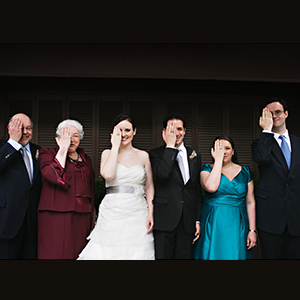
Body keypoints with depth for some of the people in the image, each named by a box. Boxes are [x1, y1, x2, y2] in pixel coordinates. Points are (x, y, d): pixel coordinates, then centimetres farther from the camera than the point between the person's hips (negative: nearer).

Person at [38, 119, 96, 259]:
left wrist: (92, 215, 18)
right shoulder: (47, 153, 4)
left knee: (79, 254, 1)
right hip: (56, 215, -4)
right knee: (56, 253, -8)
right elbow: (54, 177, -16)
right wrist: (63, 149, -10)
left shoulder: (86, 159, 18)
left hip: (82, 217, 4)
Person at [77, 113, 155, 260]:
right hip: (112, 213, -1)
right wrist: (115, 146, -7)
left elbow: (149, 186, 10)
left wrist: (150, 213, -2)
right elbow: (108, 175, -14)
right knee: (108, 252, -5)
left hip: (137, 213, 1)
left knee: (137, 253, -1)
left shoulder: (143, 156, 9)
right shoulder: (107, 153, 6)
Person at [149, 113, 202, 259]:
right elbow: (162, 174, -20)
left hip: (188, 222, 4)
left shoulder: (195, 155, 14)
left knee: (185, 255, 6)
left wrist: (198, 220, 11)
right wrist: (170, 146, -12)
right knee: (162, 255, 0)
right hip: (165, 221, -3)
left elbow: (197, 190, 15)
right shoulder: (156, 154, 2)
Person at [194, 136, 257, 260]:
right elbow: (211, 187, -22)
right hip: (212, 225, -1)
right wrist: (218, 159, -13)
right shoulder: (207, 169, 1)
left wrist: (252, 230, -1)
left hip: (237, 226, 2)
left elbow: (250, 202, 5)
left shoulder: (244, 171, 6)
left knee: (235, 255, 5)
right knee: (213, 254, 1)